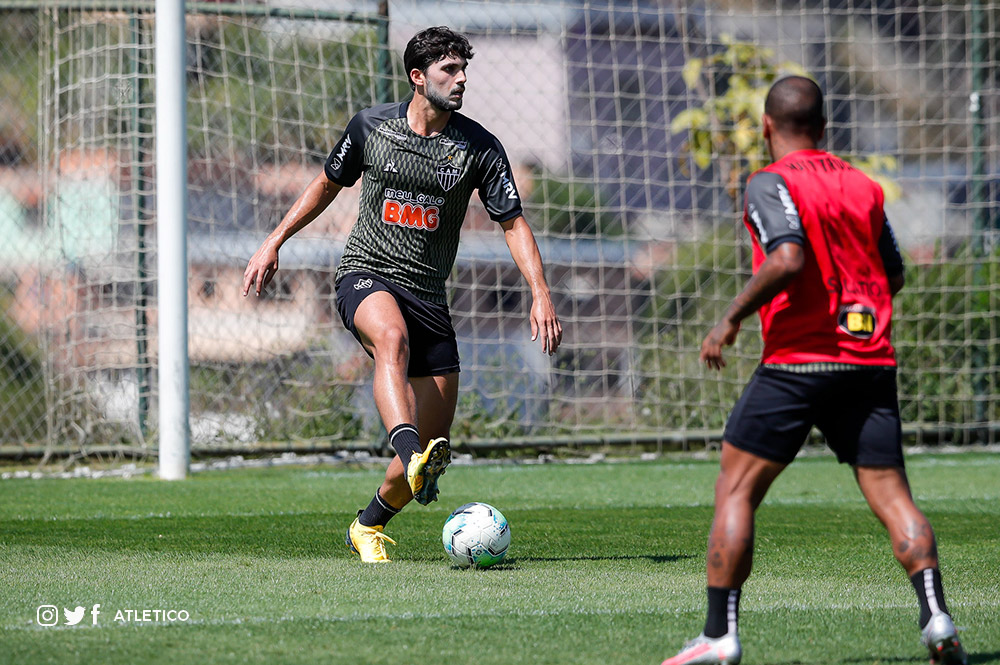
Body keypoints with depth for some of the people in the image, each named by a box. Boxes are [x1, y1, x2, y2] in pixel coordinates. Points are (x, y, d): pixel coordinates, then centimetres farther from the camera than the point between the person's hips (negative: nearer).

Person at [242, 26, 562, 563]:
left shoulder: (479, 148, 0)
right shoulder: (370, 127, 1)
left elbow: (513, 223, 1)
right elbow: (329, 183, 17)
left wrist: (541, 293, -12)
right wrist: (273, 242, 16)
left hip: (428, 293, 2)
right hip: (365, 276, -2)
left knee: (435, 439, -2)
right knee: (392, 337, -40)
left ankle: (368, 527, 22)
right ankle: (412, 457, -60)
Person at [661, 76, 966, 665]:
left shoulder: (772, 183, -5)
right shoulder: (863, 186, 13)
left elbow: (787, 261, -21)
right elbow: (894, 275, 19)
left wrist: (731, 318, -11)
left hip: (797, 360, -5)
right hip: (871, 360, 5)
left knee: (736, 491, 3)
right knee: (892, 496, 5)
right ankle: (936, 616, -12)